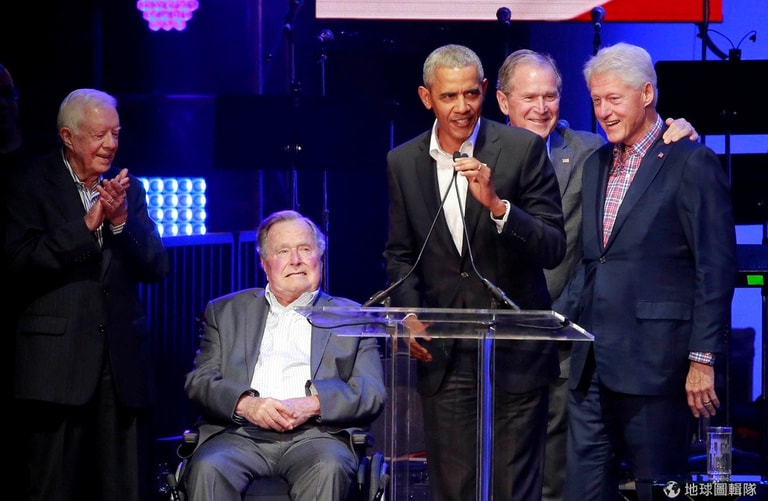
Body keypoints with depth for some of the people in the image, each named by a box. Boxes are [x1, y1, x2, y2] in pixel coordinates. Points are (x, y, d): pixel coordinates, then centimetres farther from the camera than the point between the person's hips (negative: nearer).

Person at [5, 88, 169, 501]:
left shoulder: (128, 189, 14)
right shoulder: (30, 184, 1)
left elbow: (156, 267, 7)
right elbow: (21, 262, -11)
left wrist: (120, 219, -9)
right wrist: (87, 224, -16)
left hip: (121, 366, 4)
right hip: (57, 365, -4)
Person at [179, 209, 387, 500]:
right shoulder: (226, 311, 23)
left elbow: (372, 394, 7)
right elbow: (198, 380, 11)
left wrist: (313, 403, -12)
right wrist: (245, 403, -11)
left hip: (314, 435, -1)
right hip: (240, 433, 1)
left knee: (328, 469, -36)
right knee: (207, 469, -33)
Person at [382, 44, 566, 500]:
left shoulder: (523, 149, -7)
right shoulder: (403, 162, 4)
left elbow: (553, 250, -10)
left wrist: (496, 205, -25)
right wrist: (411, 315, -1)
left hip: (515, 349, -3)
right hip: (442, 355, 3)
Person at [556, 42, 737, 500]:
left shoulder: (691, 163, -7)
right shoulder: (597, 165, 16)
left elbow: (717, 269, -10)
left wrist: (703, 358, -14)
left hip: (654, 360, -7)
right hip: (593, 362, 7)